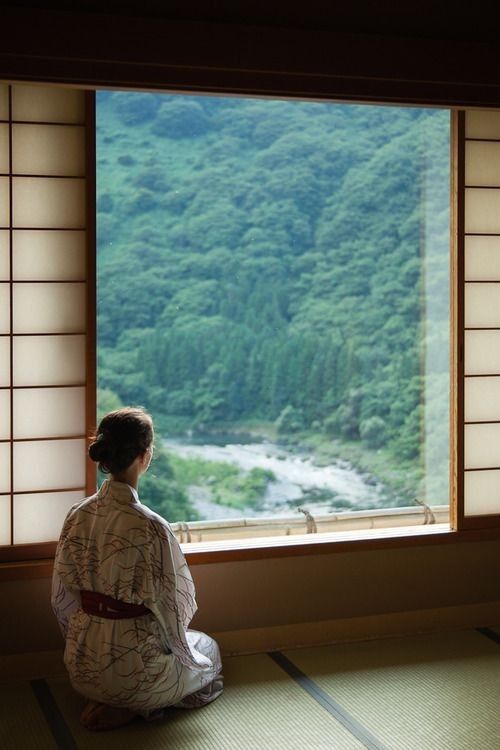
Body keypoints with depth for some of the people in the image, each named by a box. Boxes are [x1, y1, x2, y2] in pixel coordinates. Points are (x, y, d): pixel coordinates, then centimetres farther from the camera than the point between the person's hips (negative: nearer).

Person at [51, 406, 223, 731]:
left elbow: (63, 599, 4)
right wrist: (185, 654, 6)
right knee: (208, 647, 26)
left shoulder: (78, 516, -5)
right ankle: (128, 708, 4)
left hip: (82, 667, 7)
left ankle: (108, 701, 9)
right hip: (131, 665, -6)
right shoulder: (151, 528, -25)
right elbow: (169, 608, -15)